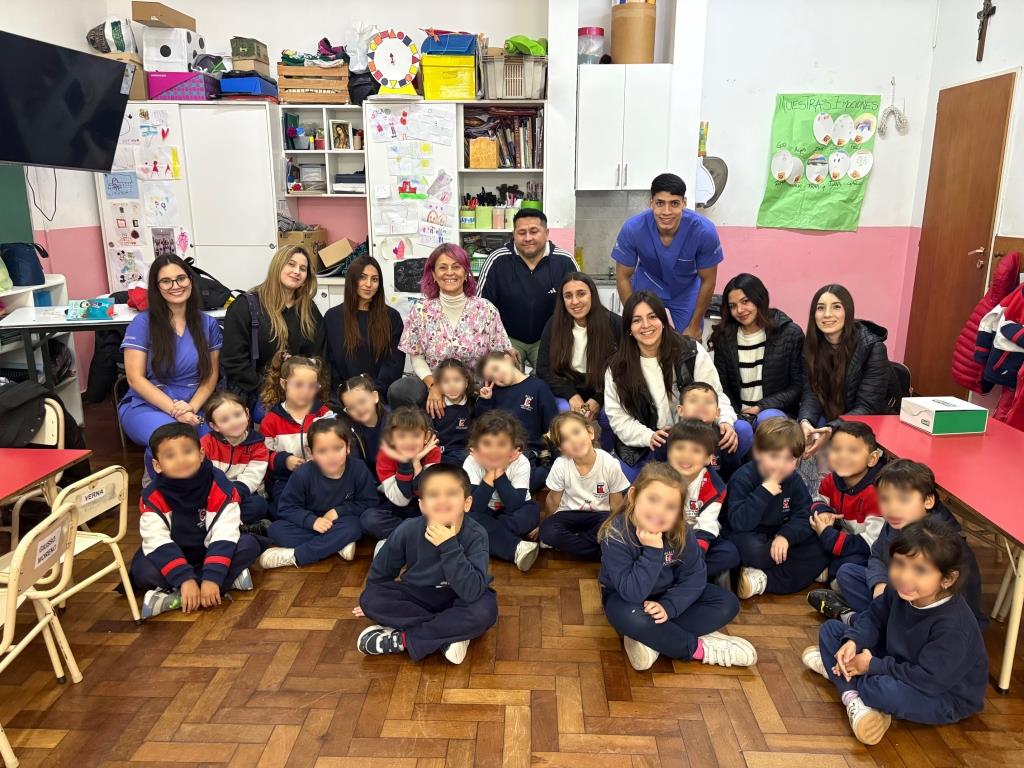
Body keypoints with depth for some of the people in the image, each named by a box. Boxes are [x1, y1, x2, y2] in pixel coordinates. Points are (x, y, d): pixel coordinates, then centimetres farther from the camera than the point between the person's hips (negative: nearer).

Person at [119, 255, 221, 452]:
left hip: (196, 404, 3)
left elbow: (211, 375, 9)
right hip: (146, 406, -3)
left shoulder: (208, 324, 10)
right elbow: (135, 378, -5)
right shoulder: (142, 322, -1)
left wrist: (192, 407, -12)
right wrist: (175, 410, -17)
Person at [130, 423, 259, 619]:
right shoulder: (152, 497, -18)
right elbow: (157, 543, -25)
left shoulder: (220, 487, -21)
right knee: (142, 569, -29)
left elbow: (224, 536, -26)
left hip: (211, 553, 0)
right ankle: (229, 579, -27)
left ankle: (174, 597, -30)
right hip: (173, 557, 0)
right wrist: (185, 579, -37)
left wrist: (211, 578, -37)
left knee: (249, 545, -27)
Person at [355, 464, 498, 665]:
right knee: (370, 598, -20)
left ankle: (401, 640, -21)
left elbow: (472, 592, -37)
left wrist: (449, 547, -41)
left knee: (484, 610, -34)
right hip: (416, 595, 3)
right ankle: (450, 634, -21)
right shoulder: (408, 530, -20)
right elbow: (380, 572, -1)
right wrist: (372, 604, 14)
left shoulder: (476, 535, -26)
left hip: (456, 600, -2)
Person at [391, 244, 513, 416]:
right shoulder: (421, 312, 0)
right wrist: (433, 385, -19)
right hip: (433, 383, 0)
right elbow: (418, 358, 0)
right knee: (399, 391, -30)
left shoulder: (486, 310, -2)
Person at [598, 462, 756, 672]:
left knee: (728, 603, -10)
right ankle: (700, 648, -14)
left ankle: (650, 639, -18)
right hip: (625, 597, -5)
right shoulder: (615, 535, -31)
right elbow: (632, 592, -33)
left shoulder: (680, 531, -19)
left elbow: (695, 576, -12)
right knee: (633, 619, -39)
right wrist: (653, 552, -41)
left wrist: (668, 606, -26)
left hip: (669, 594, 5)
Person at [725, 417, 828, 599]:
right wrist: (765, 491, -33)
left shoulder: (794, 479, -3)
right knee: (751, 549, -38)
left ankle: (764, 581, -22)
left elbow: (804, 516, -7)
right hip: (749, 538, -5)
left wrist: (786, 535, -27)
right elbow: (738, 523, -27)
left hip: (780, 539, 5)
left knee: (820, 548, -17)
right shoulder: (742, 479, -19)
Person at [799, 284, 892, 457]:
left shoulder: (873, 348, -15)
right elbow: (811, 393, -7)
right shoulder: (812, 345, -3)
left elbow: (867, 407, -19)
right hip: (827, 419, 3)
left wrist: (832, 430, -36)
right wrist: (805, 421, -30)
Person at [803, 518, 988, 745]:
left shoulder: (953, 626, -33)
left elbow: (929, 679, -32)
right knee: (830, 629, 3)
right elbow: (874, 618, 4)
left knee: (885, 690, -40)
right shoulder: (901, 592, -13)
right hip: (897, 663, 8)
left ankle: (834, 670, -8)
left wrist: (873, 666, -23)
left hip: (945, 696, -7)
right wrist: (852, 641, -17)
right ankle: (853, 699, -16)